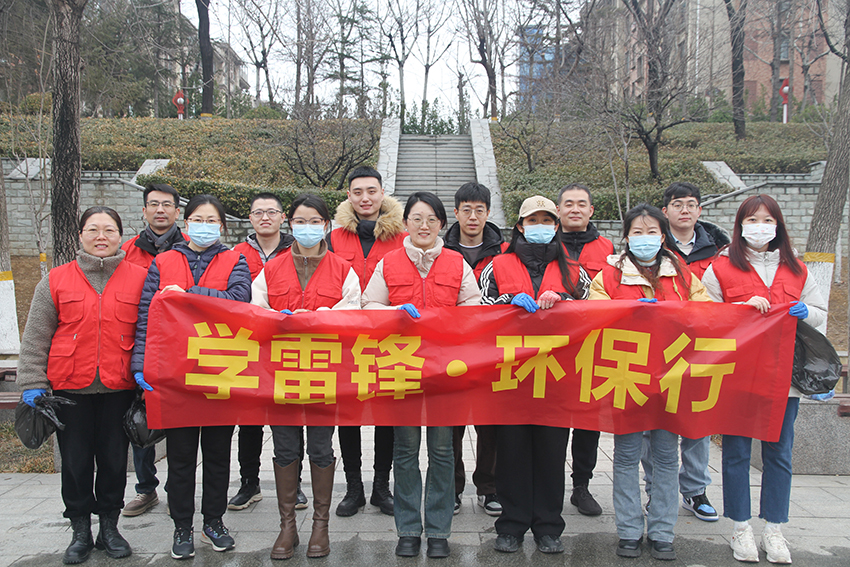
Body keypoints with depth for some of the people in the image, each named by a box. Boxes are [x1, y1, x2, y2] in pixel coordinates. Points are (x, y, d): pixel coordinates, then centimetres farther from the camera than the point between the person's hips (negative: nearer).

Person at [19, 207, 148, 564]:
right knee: (75, 461, 9)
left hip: (119, 388, 0)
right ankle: (80, 531, 25)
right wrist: (33, 383, -1)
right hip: (71, 389, 1)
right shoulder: (56, 281, 3)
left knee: (114, 460, 10)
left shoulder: (139, 278, 2)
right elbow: (36, 337, 5)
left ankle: (109, 526, 27)